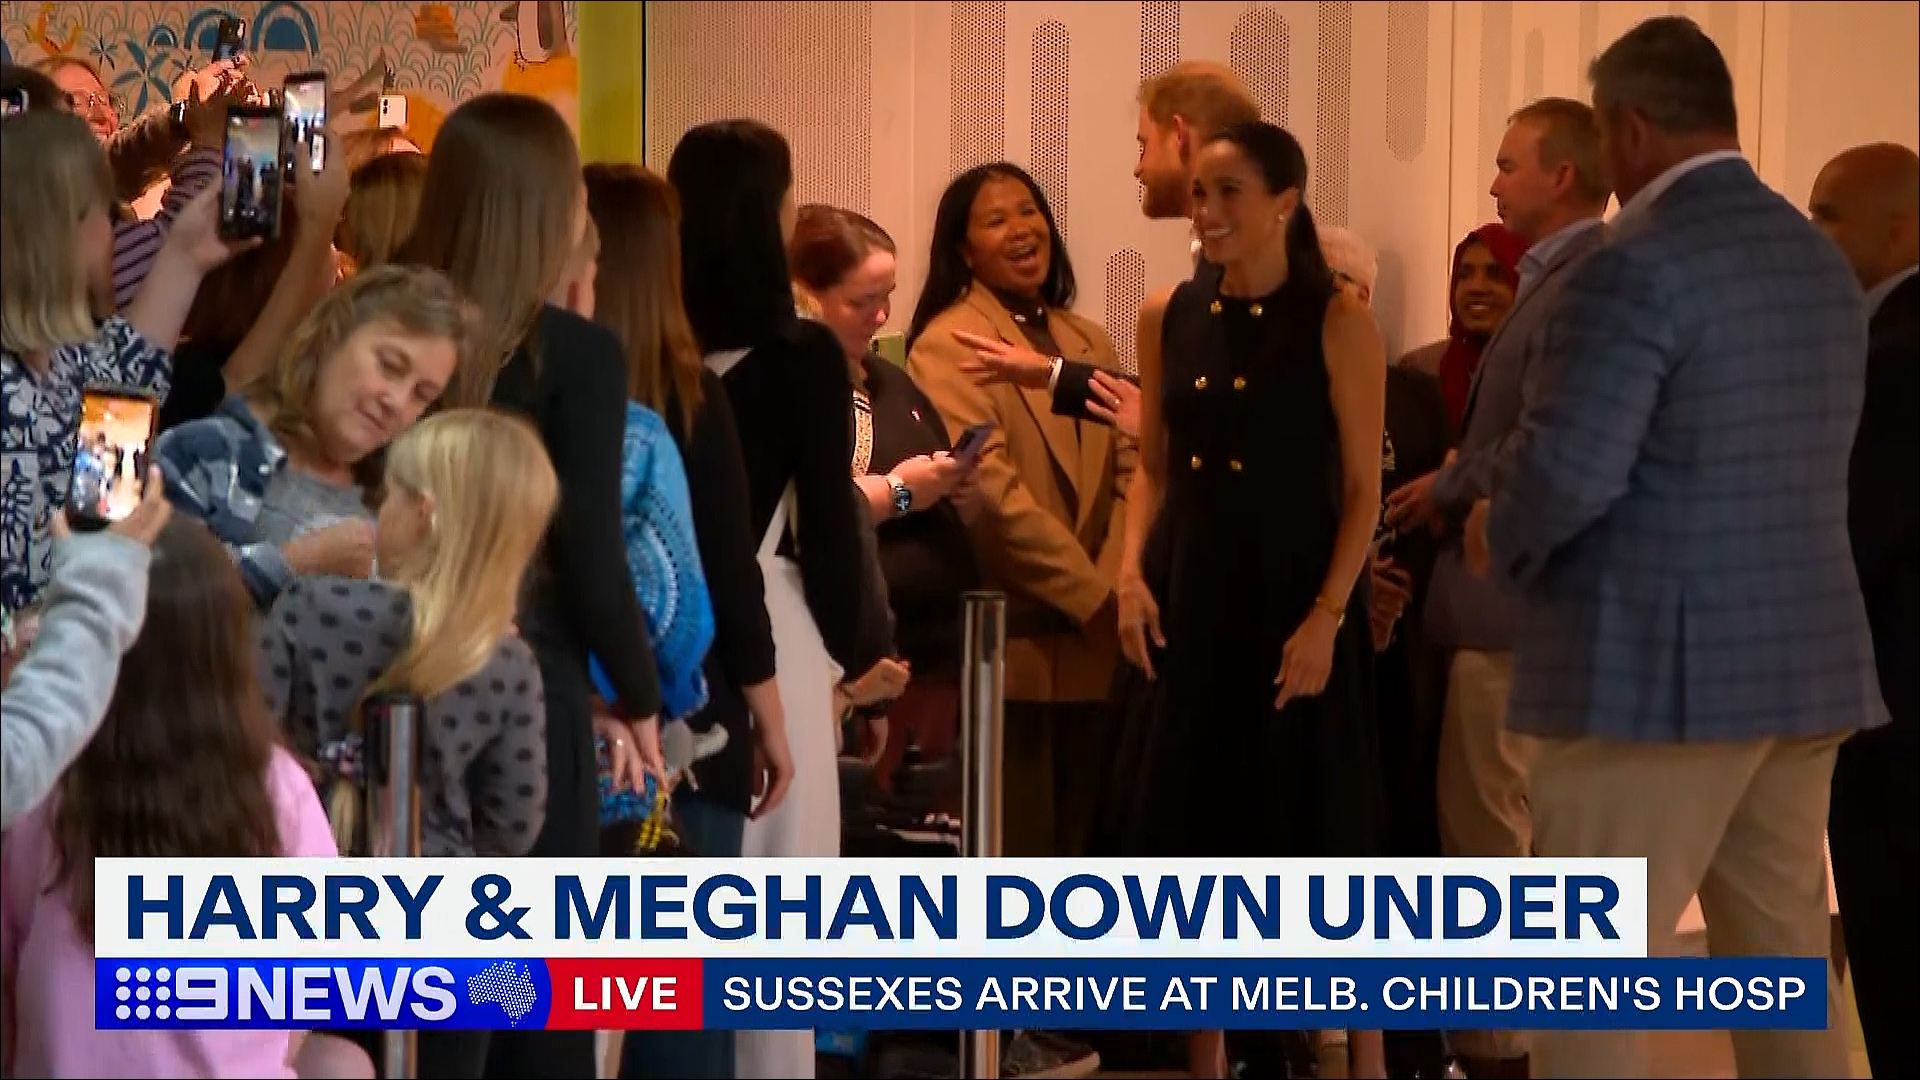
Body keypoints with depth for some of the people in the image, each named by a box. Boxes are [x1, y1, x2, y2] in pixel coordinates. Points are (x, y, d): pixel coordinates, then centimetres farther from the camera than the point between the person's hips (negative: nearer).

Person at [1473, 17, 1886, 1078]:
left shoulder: (1634, 267, -15)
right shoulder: (1822, 262, 12)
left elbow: (1567, 472, -21)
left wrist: (1499, 539, 1)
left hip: (1661, 667, -8)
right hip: (1806, 655, 8)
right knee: (1784, 969, 13)